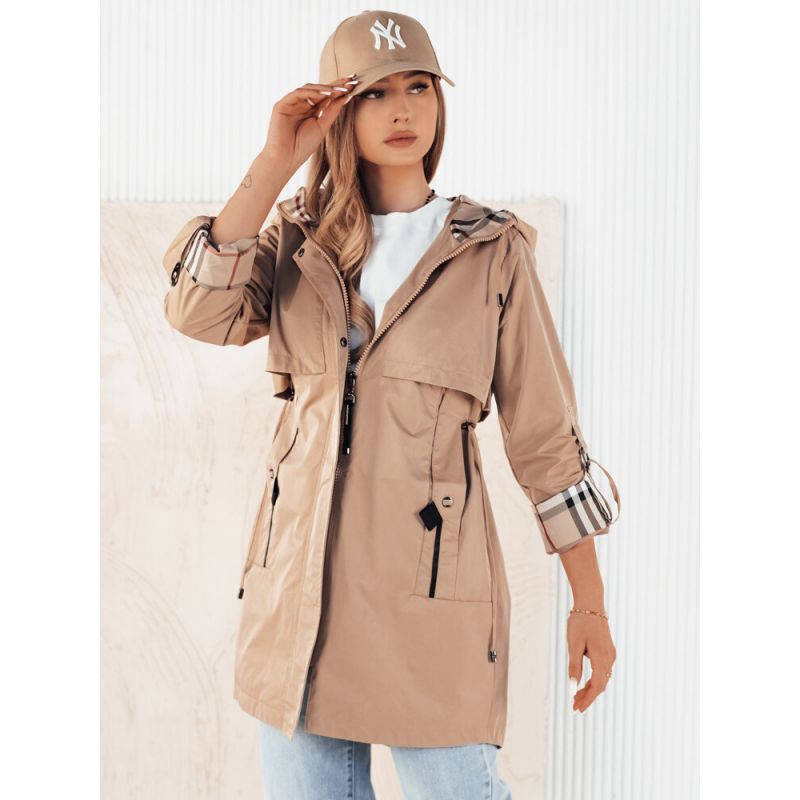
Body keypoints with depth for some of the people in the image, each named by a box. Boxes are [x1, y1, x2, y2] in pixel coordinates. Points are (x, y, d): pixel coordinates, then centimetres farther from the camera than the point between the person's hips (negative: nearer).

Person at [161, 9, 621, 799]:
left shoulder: (492, 252, 1)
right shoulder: (296, 240, 8)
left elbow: (546, 436, 2)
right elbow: (198, 311, -12)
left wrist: (590, 604, 2)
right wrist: (275, 161, -10)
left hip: (428, 580, -3)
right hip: (300, 579, 3)